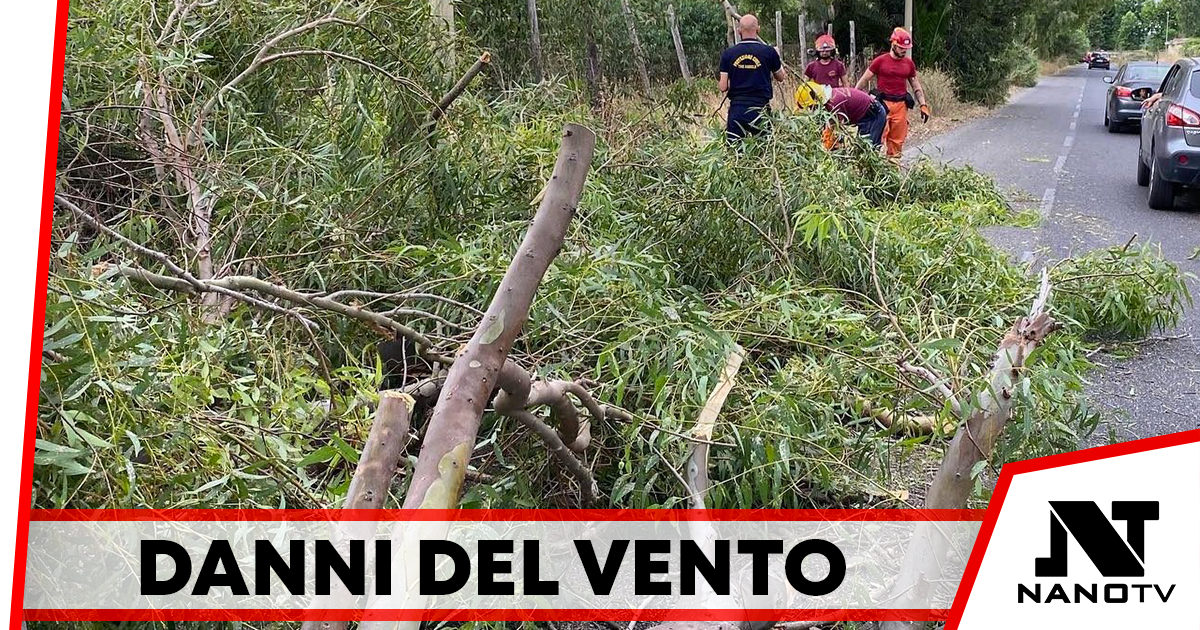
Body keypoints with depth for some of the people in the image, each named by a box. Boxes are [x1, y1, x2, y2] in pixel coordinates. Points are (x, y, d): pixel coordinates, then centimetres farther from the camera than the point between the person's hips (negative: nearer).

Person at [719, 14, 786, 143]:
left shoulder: (728, 54, 0)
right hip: (760, 108, -1)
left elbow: (723, 87, -1)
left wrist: (718, 83, 22)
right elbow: (780, 77, 13)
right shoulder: (769, 52, -4)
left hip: (736, 109, 1)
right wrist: (777, 56, 31)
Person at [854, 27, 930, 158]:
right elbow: (864, 80, 4)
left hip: (901, 105, 4)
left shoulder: (909, 63, 11)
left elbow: (916, 86, 18)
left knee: (897, 140, 4)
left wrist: (923, 105, 11)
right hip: (882, 103, -4)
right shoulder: (880, 61, -1)